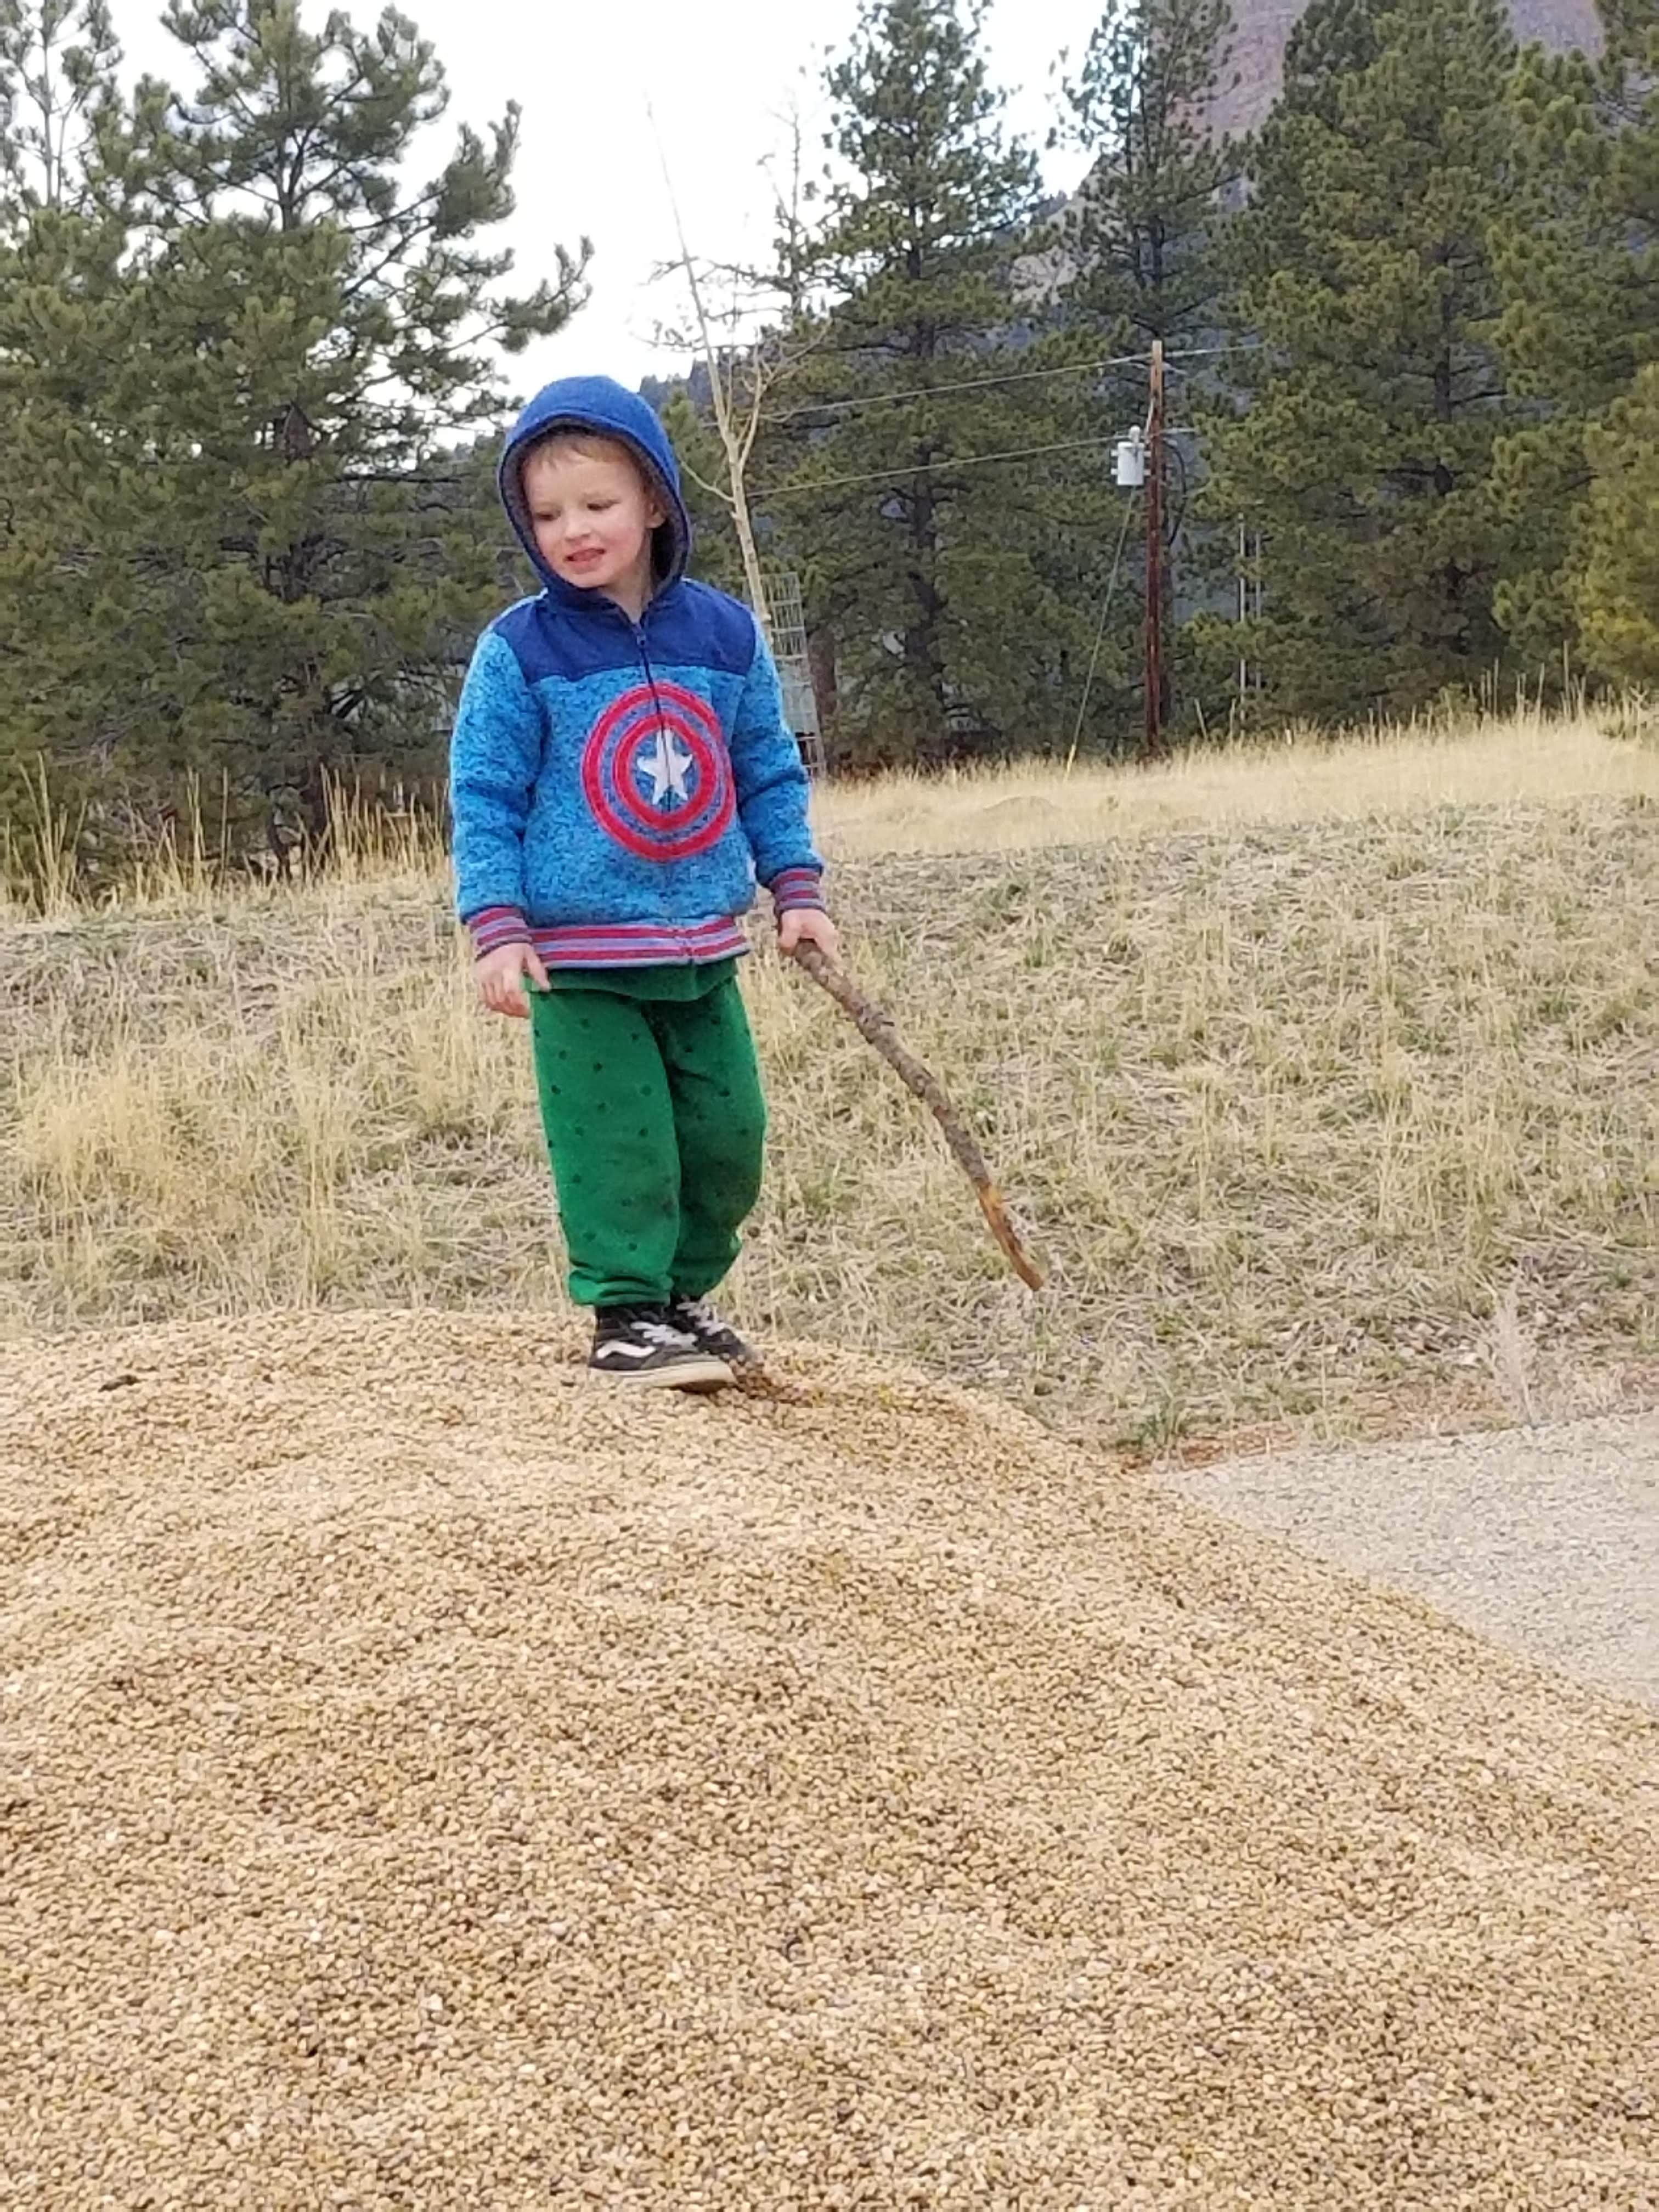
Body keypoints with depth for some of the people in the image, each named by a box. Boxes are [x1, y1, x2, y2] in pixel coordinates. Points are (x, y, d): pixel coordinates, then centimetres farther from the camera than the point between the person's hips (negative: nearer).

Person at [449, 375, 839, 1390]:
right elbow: (485, 799, -5)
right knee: (620, 1144, -4)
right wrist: (498, 927, -13)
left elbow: (771, 774, 12)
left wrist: (798, 889, 5)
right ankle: (626, 1314, 10)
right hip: (581, 959, -4)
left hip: (706, 950, 4)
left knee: (729, 1136, 10)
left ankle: (685, 1291, 29)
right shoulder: (521, 650, -6)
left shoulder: (725, 634, 3)